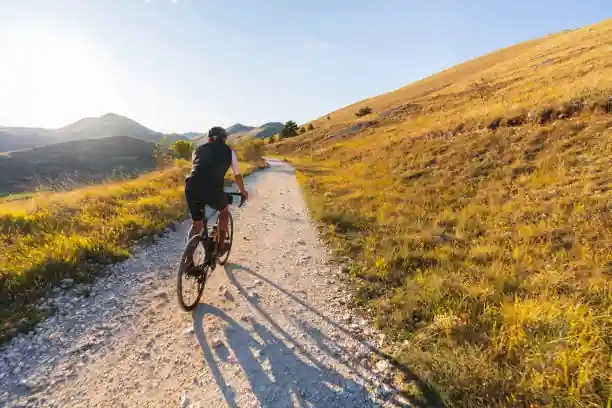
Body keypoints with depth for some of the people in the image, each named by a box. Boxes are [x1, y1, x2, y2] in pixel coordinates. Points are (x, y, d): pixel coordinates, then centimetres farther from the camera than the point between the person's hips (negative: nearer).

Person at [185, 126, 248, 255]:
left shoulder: (199, 149, 28)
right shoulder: (229, 151, 21)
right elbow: (237, 175, 31)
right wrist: (243, 191, 50)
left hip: (191, 187, 3)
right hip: (212, 190, -3)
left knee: (196, 223, 26)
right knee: (224, 209, 30)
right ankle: (221, 247, 34)